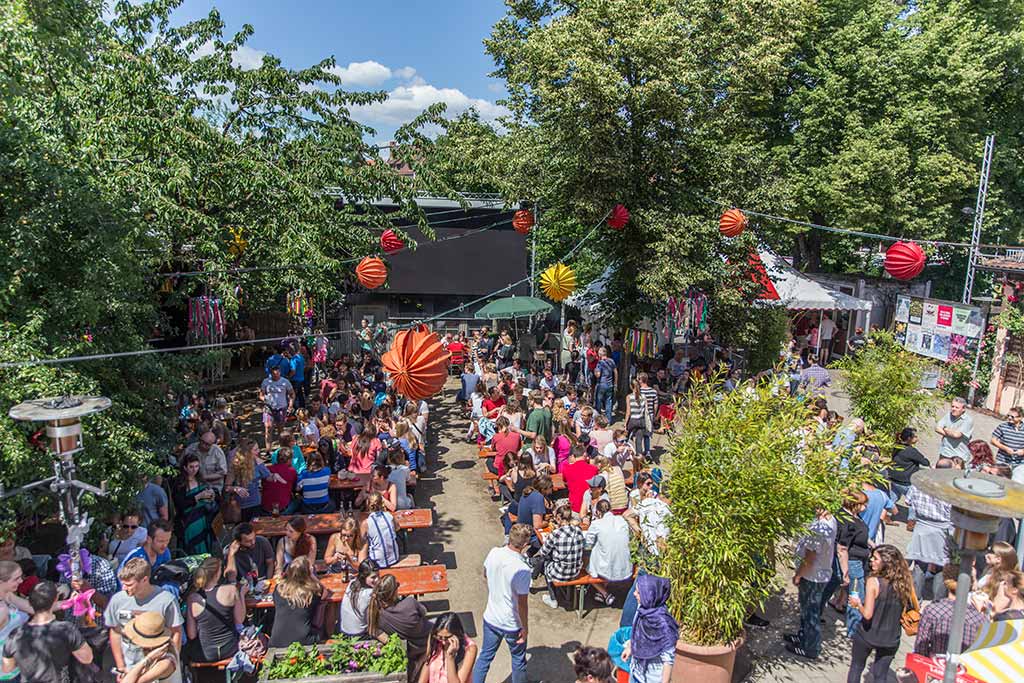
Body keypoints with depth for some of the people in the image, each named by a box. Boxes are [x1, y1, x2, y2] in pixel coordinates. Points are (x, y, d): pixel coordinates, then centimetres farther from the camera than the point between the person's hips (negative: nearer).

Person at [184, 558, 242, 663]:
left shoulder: (192, 599, -15)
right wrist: (241, 594, 6)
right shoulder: (230, 590, -18)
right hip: (229, 650, -1)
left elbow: (191, 635, -6)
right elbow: (240, 620, -4)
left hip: (205, 655, 1)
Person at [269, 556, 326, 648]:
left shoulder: (278, 588, -1)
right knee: (319, 608, 19)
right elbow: (325, 593, 14)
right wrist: (312, 576, 14)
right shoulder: (313, 590, -9)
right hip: (303, 643, -3)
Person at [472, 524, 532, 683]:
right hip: (512, 624, -5)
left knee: (485, 656, 22)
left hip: (490, 618, 5)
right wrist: (525, 627, -8)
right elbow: (522, 603, -21)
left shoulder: (493, 553, -14)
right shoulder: (522, 569, -31)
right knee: (518, 660, 21)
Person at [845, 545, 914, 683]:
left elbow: (867, 614, -24)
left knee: (856, 667, 20)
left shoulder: (873, 582, -22)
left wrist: (857, 604, -5)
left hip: (867, 634, -3)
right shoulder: (905, 583, -9)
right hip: (891, 639, 3)